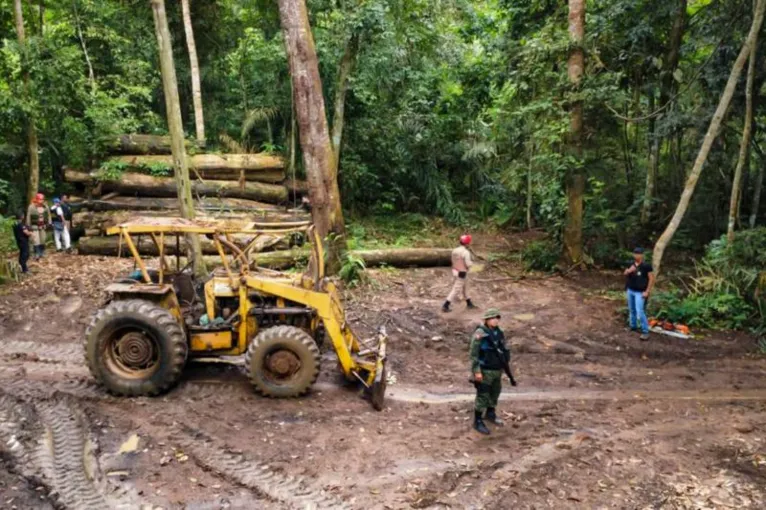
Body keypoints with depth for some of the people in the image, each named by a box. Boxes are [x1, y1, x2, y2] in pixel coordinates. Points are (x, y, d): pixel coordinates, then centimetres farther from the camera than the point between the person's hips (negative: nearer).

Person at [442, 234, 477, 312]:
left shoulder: (455, 250, 3)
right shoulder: (466, 252, -21)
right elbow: (468, 264, -22)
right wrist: (471, 262, 1)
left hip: (455, 271, 9)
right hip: (462, 274, -9)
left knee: (463, 288, 21)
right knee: (456, 290, -3)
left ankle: (469, 304, 36)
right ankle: (445, 306, -5)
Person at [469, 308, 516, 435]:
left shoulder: (499, 333, 4)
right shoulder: (479, 334, -20)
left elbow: (504, 350, 15)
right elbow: (474, 354, -19)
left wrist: (506, 365, 17)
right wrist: (476, 371, -22)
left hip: (497, 370, 7)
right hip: (485, 371, -7)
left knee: (495, 393, 20)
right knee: (483, 396, -1)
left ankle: (490, 414, 42)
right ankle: (478, 421, 13)